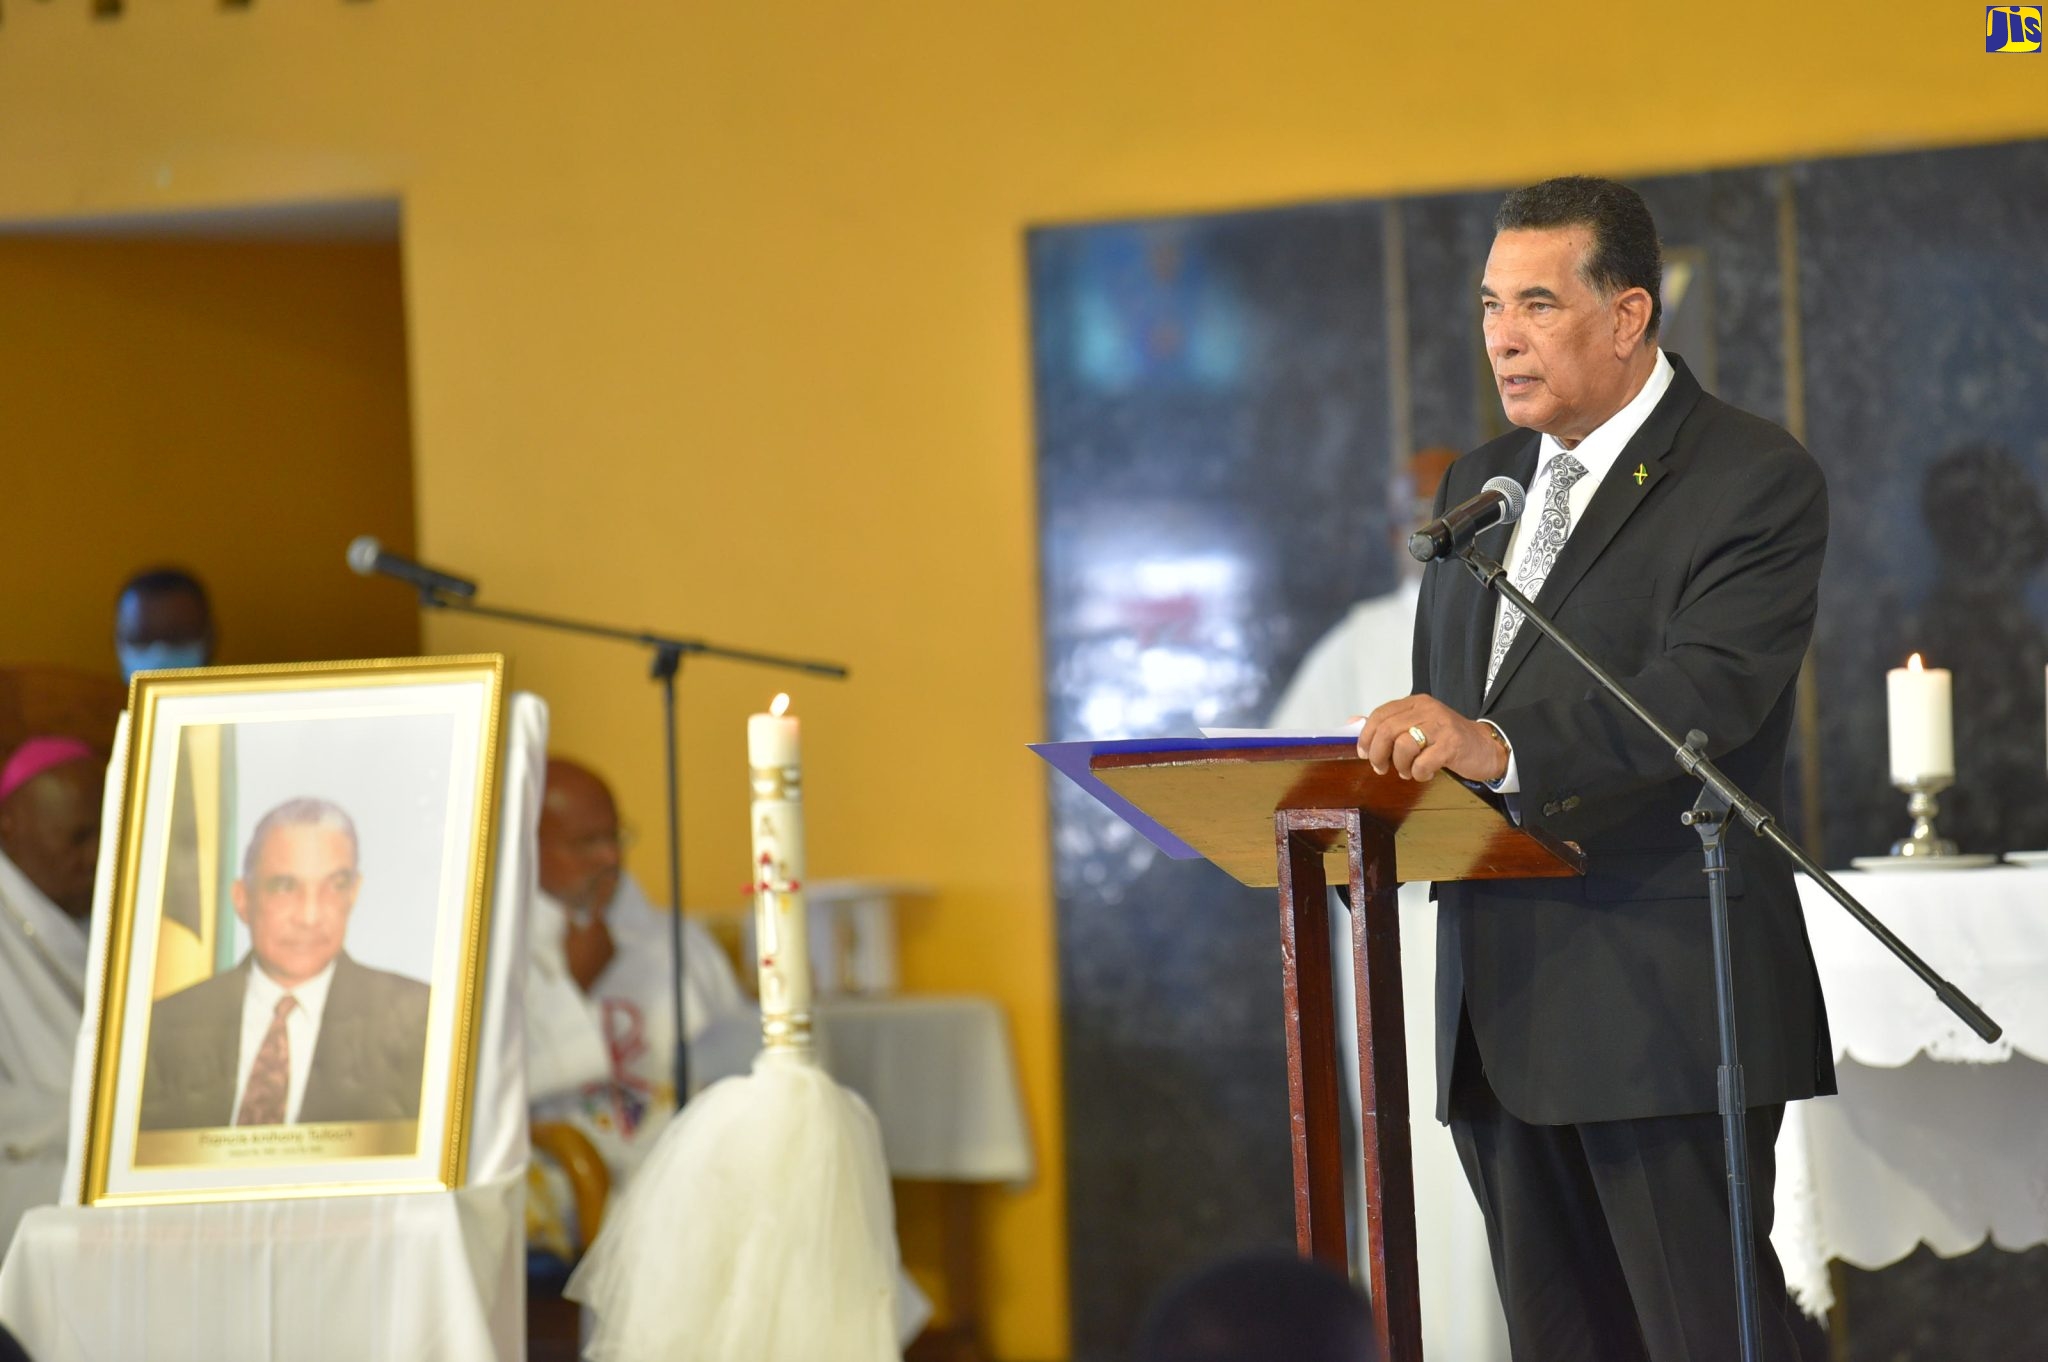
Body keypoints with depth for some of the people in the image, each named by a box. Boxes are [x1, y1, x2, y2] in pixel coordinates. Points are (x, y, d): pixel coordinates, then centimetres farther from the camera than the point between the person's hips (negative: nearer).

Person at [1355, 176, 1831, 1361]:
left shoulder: (1756, 482, -6)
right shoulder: (1481, 484, 18)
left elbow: (1707, 691, -22)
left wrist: (1501, 747, -36)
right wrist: (1386, 774, 0)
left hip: (1663, 1002, -7)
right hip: (1501, 1006, 8)